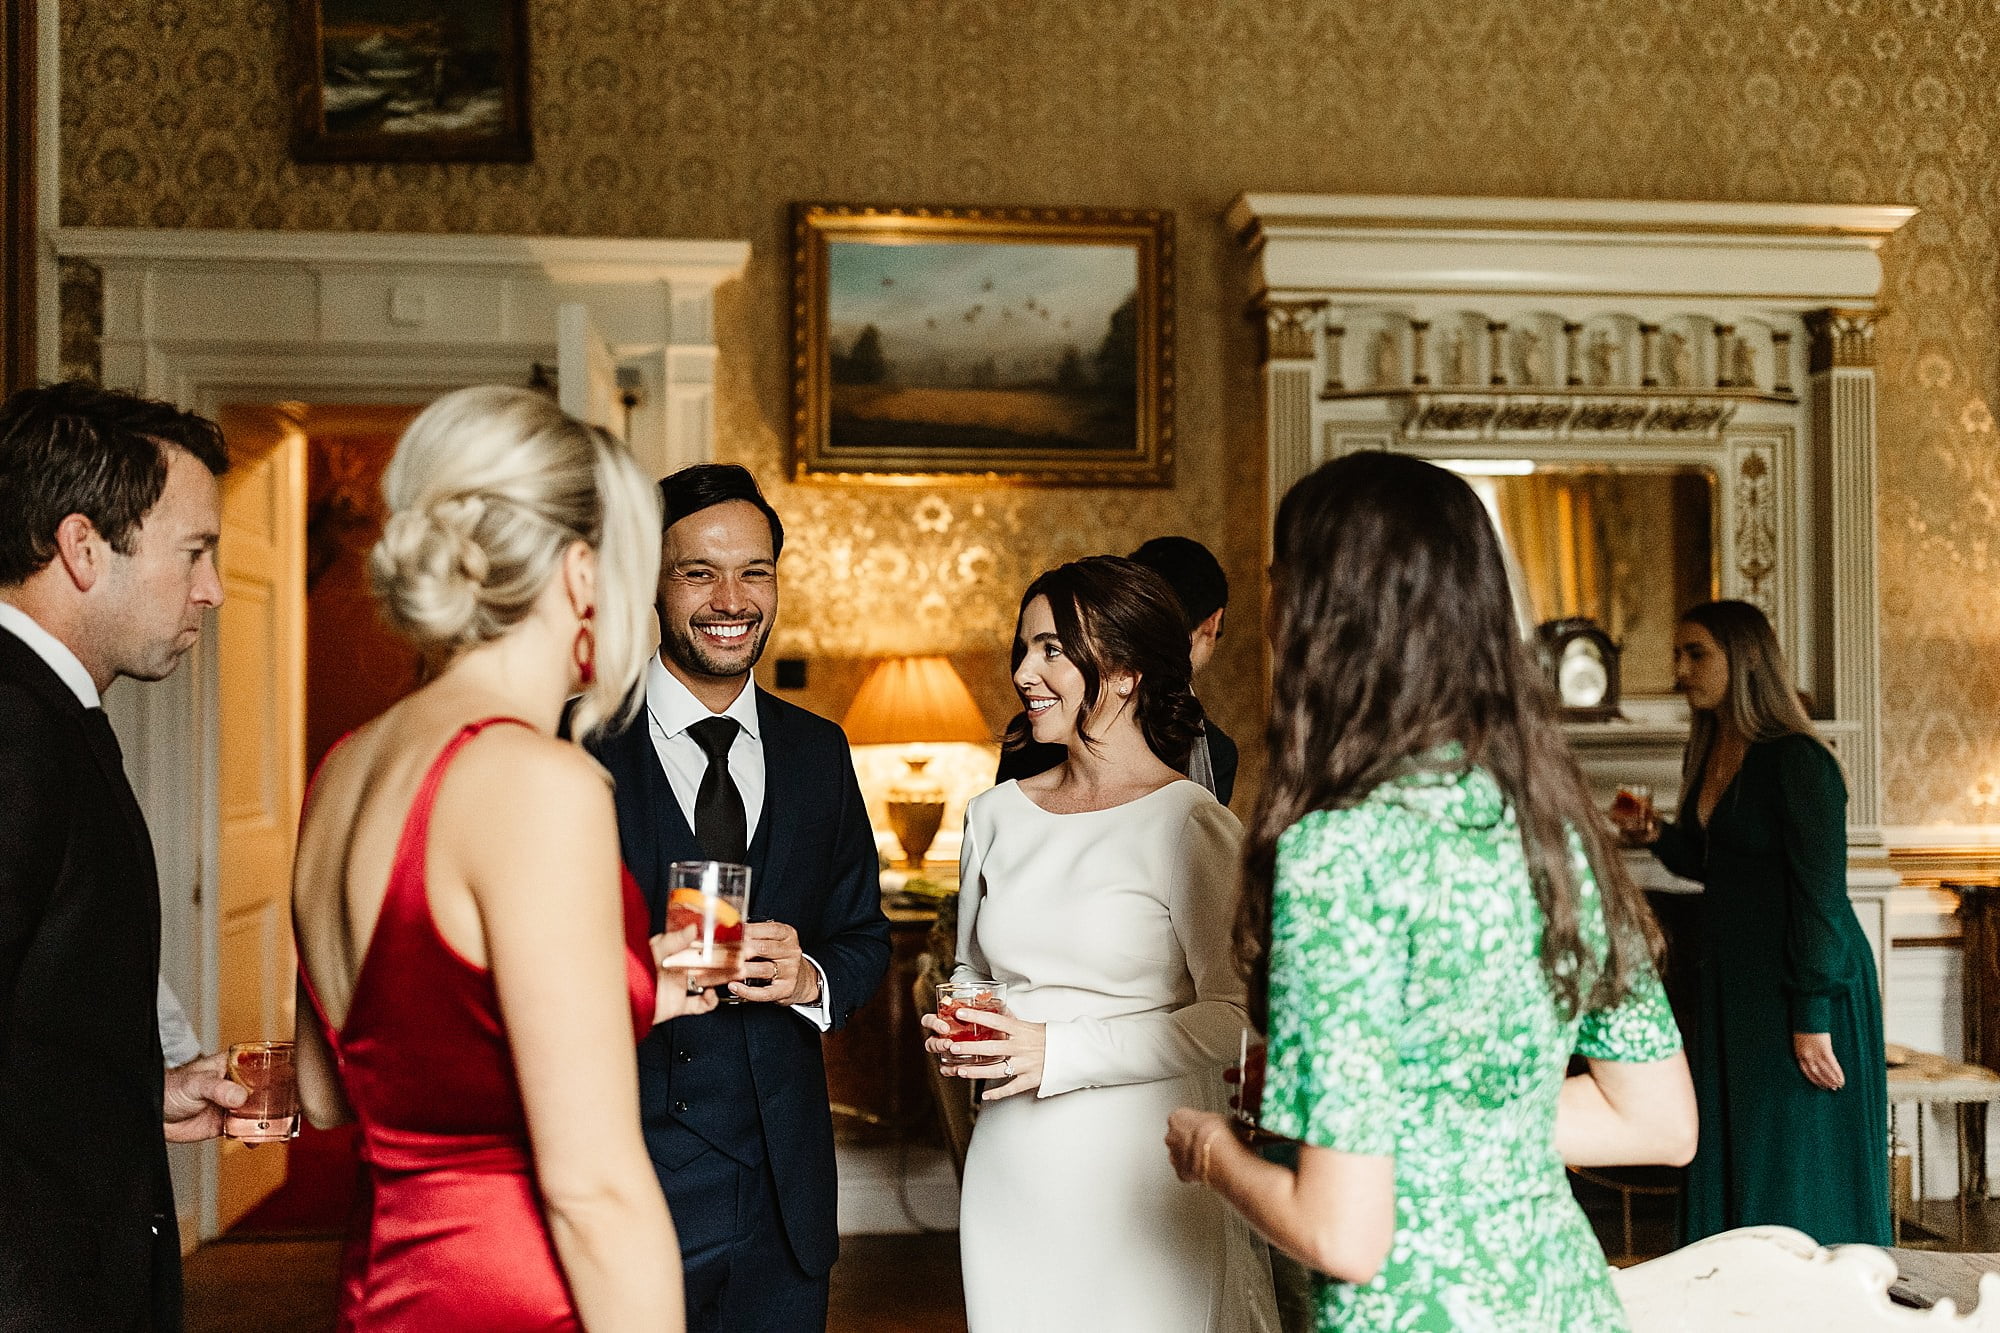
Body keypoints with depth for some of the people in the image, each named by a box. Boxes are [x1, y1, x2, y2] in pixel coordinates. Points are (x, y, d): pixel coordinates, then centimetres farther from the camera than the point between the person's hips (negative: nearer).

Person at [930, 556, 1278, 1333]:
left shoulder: (1192, 825, -11)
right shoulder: (995, 816, 7)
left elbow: (1235, 1014, -14)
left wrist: (1060, 1052, -17)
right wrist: (958, 1029, -1)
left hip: (1139, 1178, -5)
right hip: (1010, 1173, 5)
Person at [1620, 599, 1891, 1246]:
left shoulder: (1796, 761, -16)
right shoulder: (1708, 755, 10)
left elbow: (1820, 894, -19)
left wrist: (1812, 1020, -20)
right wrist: (1658, 836, 2)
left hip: (1797, 985, -8)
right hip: (1729, 981, 9)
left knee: (1795, 1174, 1)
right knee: (1727, 1162, 13)